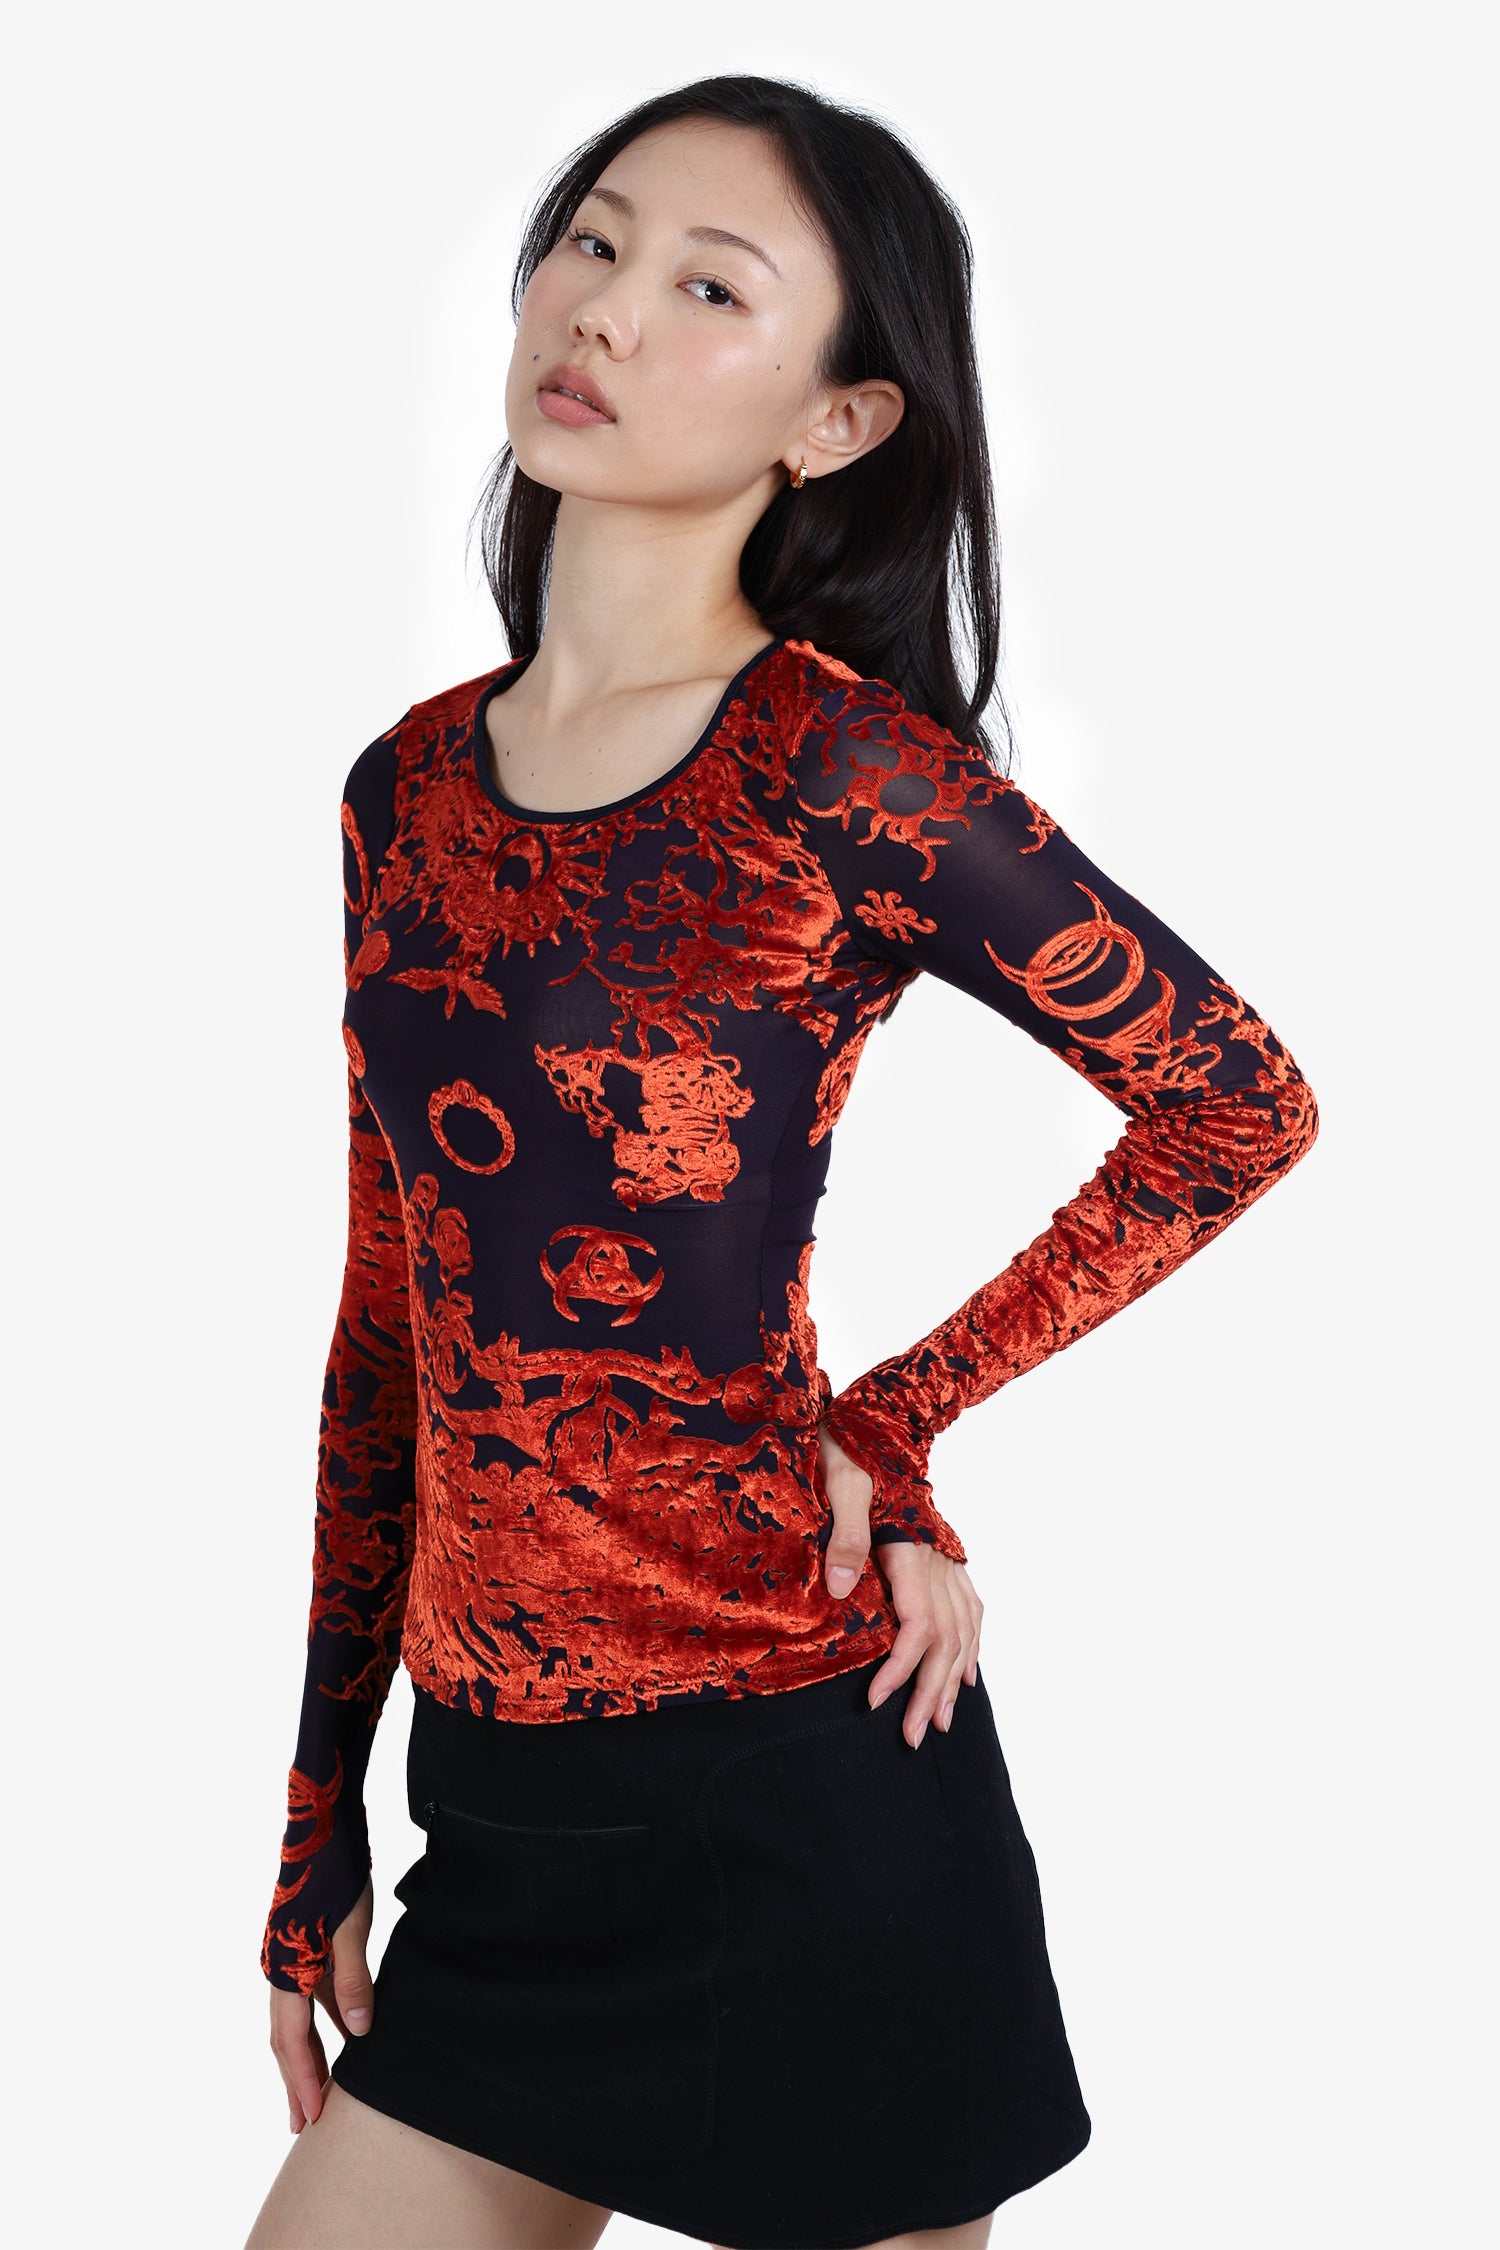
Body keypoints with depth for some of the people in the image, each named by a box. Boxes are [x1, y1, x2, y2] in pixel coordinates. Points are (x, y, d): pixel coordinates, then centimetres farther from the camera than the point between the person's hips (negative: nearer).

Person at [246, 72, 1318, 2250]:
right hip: (500, 1811, 6)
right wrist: (321, 1824, 14)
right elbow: (391, 1313, 11)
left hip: (793, 1792, -5)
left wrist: (890, 1425, -9)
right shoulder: (412, 783, 7)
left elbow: (1242, 1104, -5)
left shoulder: (833, 762, -12)